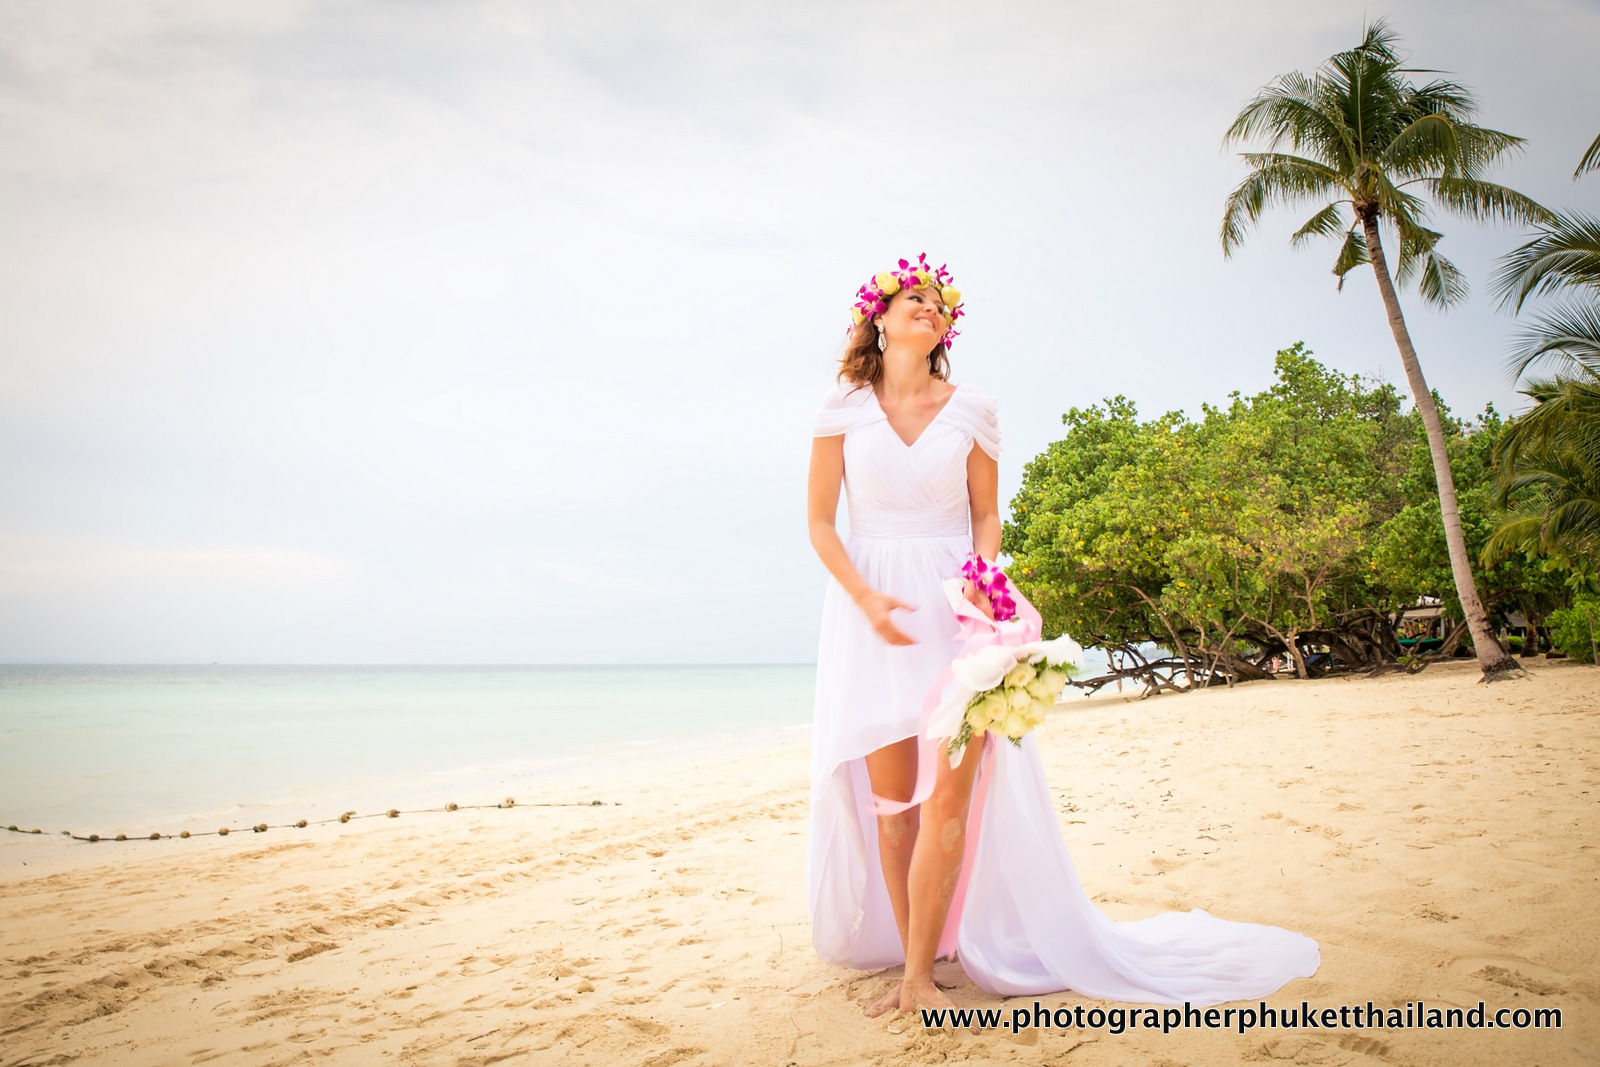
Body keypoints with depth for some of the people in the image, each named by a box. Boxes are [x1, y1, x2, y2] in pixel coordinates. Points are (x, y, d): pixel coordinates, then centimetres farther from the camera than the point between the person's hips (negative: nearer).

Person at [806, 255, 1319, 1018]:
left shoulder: (971, 409, 6)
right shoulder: (844, 406, 3)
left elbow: (986, 516, 9)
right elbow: (820, 521, 1)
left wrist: (982, 581, -11)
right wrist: (866, 598, -13)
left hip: (954, 608, 0)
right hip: (871, 610, 0)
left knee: (951, 793, -9)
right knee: (889, 799, 1)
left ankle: (919, 977, 0)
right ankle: (907, 957, 14)